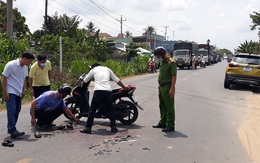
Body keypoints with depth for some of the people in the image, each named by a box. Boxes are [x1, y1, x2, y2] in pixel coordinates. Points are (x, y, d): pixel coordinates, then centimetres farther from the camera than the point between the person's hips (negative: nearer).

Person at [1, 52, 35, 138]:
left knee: (17, 111, 9)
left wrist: (24, 89, 11)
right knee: (11, 111, -12)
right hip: (10, 92, -8)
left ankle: (10, 128, 20)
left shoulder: (25, 67, 8)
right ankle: (13, 131, -16)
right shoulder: (10, 65, -14)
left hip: (19, 93, 8)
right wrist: (5, 92, -14)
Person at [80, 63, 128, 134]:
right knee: (110, 110, 16)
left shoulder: (93, 70, 19)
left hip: (98, 91, -2)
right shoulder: (107, 69, 25)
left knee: (92, 110, 6)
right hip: (108, 91, 2)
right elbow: (117, 80, 26)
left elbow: (85, 80, 25)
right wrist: (124, 87, 35)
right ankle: (113, 127, 15)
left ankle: (88, 128, 6)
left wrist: (82, 80, 49)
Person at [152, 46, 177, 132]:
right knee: (162, 106, 18)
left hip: (167, 87, -10)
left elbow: (174, 76, -19)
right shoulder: (162, 63, 14)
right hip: (161, 87, 10)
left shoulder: (171, 63, -14)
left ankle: (170, 126, 2)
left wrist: (172, 89, -24)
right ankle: (162, 123, 31)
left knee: (169, 107, -4)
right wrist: (160, 86, 17)